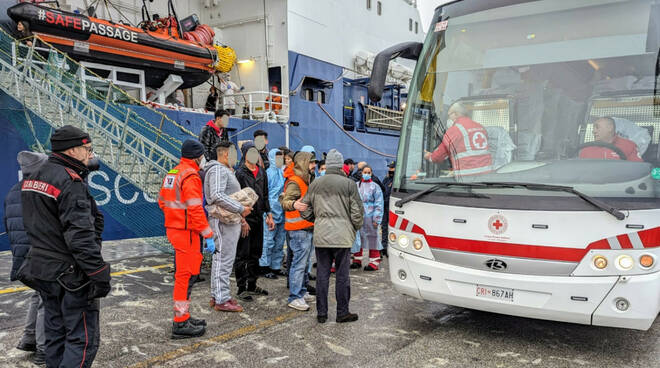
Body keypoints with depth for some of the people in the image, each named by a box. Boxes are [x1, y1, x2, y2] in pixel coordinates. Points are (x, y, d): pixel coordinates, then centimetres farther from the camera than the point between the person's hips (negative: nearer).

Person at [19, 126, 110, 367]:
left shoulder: (33, 178, 11)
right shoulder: (70, 182, -19)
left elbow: (36, 226, 18)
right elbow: (80, 236, -24)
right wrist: (99, 274, -20)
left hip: (41, 269, 9)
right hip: (70, 274, -9)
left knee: (55, 334, 19)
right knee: (84, 338, -2)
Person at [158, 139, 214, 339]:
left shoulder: (172, 173, 14)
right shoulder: (191, 176, -16)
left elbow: (162, 201, 21)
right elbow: (196, 210, -22)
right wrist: (208, 236, -19)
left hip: (173, 227, 10)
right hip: (186, 231, -10)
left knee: (184, 273, 18)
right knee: (186, 274, -4)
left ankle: (183, 316, 28)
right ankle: (181, 323, 2)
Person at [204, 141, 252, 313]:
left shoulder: (226, 170, 21)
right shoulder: (218, 170, -14)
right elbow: (217, 196, -26)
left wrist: (239, 215, 17)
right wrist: (241, 209, -22)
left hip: (230, 220, 11)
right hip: (224, 221, -11)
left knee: (220, 259, 15)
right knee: (224, 260, -7)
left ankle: (216, 296, 24)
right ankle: (221, 300, -1)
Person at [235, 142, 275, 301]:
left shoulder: (262, 173, 13)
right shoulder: (240, 173, -9)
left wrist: (269, 215, 13)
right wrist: (242, 221, -17)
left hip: (258, 219, 7)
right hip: (245, 219, -7)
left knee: (256, 254, 13)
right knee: (242, 255, -1)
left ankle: (252, 285, 25)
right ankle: (242, 289, 5)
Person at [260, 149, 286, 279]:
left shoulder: (282, 173, 14)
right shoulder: (268, 173, -7)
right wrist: (268, 212, -15)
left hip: (282, 213, 8)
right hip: (272, 212, -7)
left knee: (280, 242, 12)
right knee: (269, 241, -5)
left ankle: (276, 267, 21)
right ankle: (265, 267, 4)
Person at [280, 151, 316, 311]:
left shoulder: (305, 180, 19)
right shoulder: (294, 182, -14)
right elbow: (285, 201, -26)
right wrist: (293, 204, -46)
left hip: (306, 227, 11)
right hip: (299, 229, -11)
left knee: (304, 262, 17)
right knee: (299, 263, -10)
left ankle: (302, 292, 27)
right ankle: (295, 297, -7)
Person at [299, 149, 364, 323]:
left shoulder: (315, 184, 6)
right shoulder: (349, 184, -5)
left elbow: (305, 210, 11)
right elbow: (357, 211, -3)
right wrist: (355, 228, 15)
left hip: (321, 236, 3)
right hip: (342, 235, -3)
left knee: (322, 274, 9)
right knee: (342, 275, 6)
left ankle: (321, 313, 16)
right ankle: (342, 312, 13)